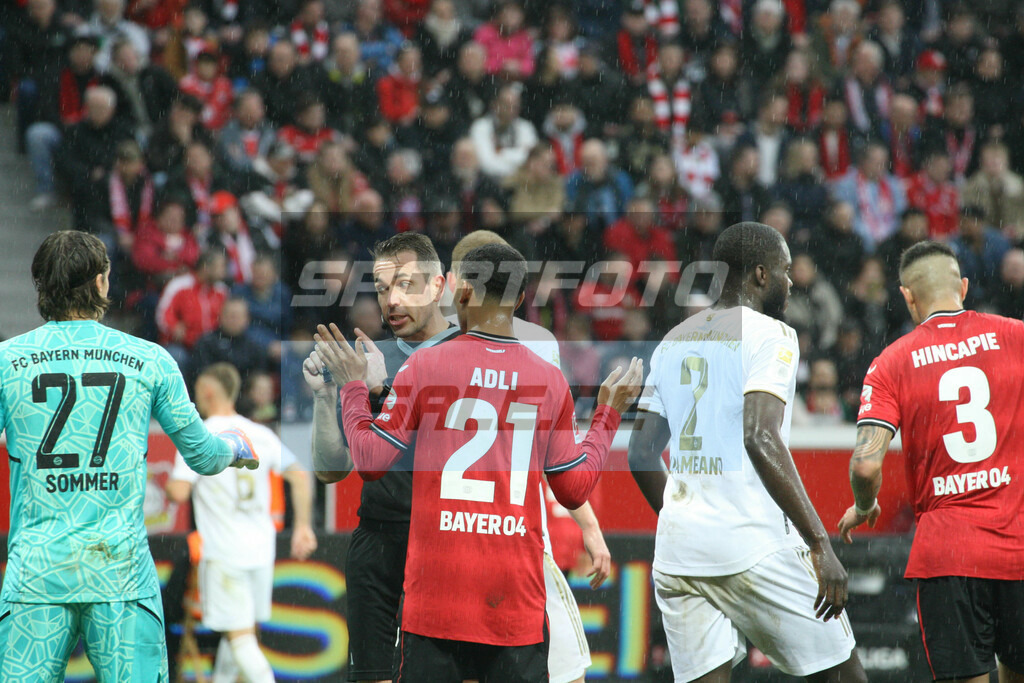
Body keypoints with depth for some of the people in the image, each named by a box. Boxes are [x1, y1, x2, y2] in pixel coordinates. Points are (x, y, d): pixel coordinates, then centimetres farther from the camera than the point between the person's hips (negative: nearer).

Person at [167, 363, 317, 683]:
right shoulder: (261, 435, 8)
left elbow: (179, 492, -15)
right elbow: (300, 476, 4)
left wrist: (166, 481, 7)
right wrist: (303, 525, 9)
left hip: (223, 555, -6)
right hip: (261, 549, 6)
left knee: (241, 637, -8)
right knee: (240, 629, 18)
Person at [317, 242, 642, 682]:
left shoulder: (425, 366, -1)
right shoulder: (551, 381, 5)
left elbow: (370, 462, 2)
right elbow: (575, 490, 12)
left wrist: (353, 388, 16)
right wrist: (609, 412, 25)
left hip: (436, 596, -1)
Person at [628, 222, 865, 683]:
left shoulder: (673, 342, 17)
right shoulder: (769, 335, -5)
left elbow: (641, 457, 17)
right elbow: (760, 438, -18)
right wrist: (820, 545, -19)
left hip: (677, 549, 7)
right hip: (755, 548, -7)